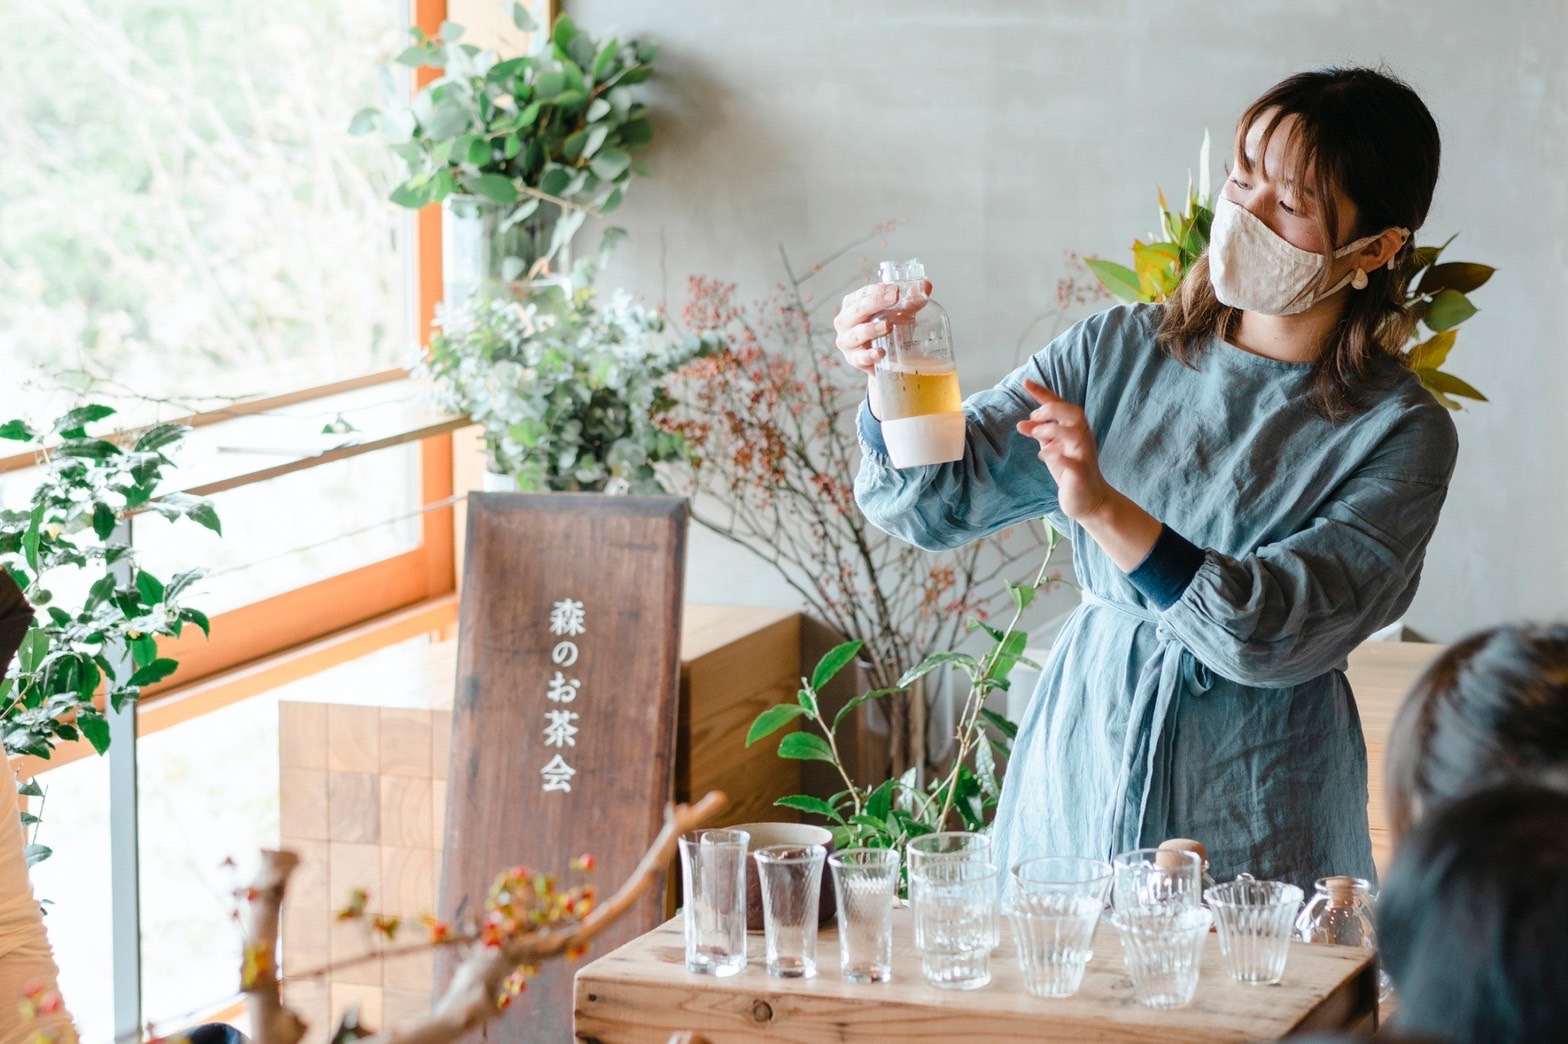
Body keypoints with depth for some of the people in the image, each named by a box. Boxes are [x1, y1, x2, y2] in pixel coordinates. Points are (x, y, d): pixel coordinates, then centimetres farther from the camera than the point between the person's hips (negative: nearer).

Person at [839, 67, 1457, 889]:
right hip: (1081, 764, 3)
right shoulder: (1121, 351, 2)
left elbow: (1279, 634, -20)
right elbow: (935, 499, -3)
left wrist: (1108, 512, -31)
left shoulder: (1399, 434, -9)